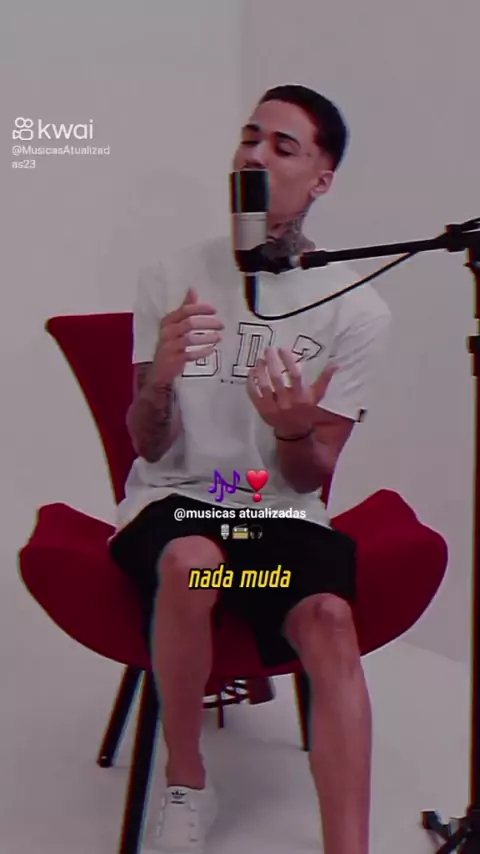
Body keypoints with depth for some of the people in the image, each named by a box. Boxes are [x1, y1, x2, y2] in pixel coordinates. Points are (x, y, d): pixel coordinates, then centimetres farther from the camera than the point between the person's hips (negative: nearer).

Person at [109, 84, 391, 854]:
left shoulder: (358, 308, -3)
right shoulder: (172, 278, 1)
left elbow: (307, 479, -1)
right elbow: (150, 449, 0)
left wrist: (296, 429, -25)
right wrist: (158, 380, -22)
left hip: (282, 514, 0)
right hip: (174, 501, 0)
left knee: (330, 619, -31)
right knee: (191, 561, -34)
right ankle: (186, 786, -10)